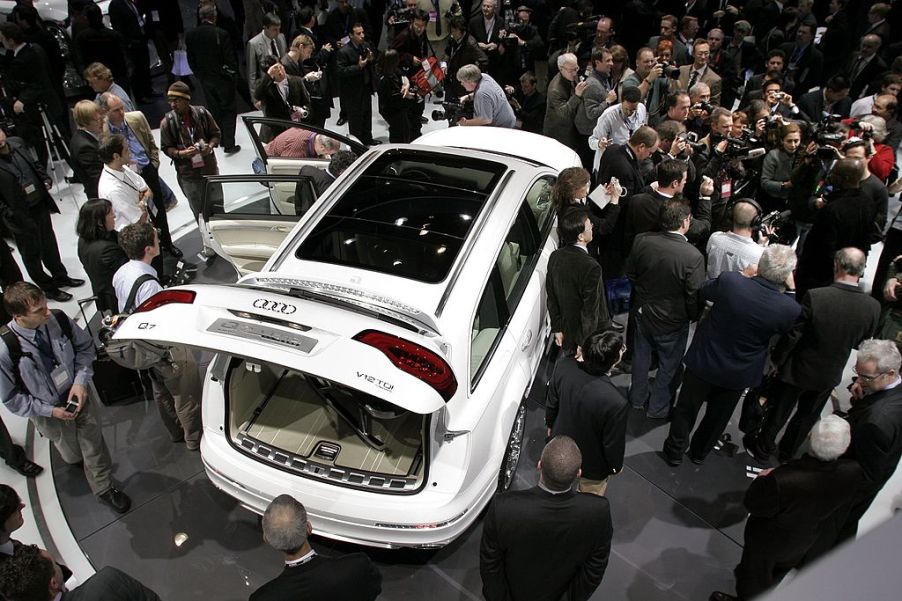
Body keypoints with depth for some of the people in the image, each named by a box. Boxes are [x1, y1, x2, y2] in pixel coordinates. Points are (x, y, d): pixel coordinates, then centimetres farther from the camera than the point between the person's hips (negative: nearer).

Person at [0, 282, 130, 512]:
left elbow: (85, 346, -4)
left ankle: (104, 488, 41)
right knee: (73, 455, 24)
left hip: (80, 395, 1)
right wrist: (50, 411, -19)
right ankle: (76, 458, 62)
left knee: (94, 445, 15)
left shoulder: (58, 320, -23)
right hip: (49, 412, -1)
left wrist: (80, 382, -16)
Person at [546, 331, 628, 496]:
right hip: (592, 464, -5)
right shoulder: (616, 403, -42)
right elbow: (614, 443, -22)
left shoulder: (564, 367, -28)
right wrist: (616, 466, 0)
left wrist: (550, 424, 14)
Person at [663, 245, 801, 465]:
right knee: (717, 416, 26)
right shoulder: (791, 309, -25)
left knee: (687, 409, 21)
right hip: (738, 374, 1)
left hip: (703, 362, -1)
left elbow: (701, 293, -5)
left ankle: (675, 451, 38)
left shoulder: (729, 281, -28)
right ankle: (700, 452, 47)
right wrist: (792, 290, -1)